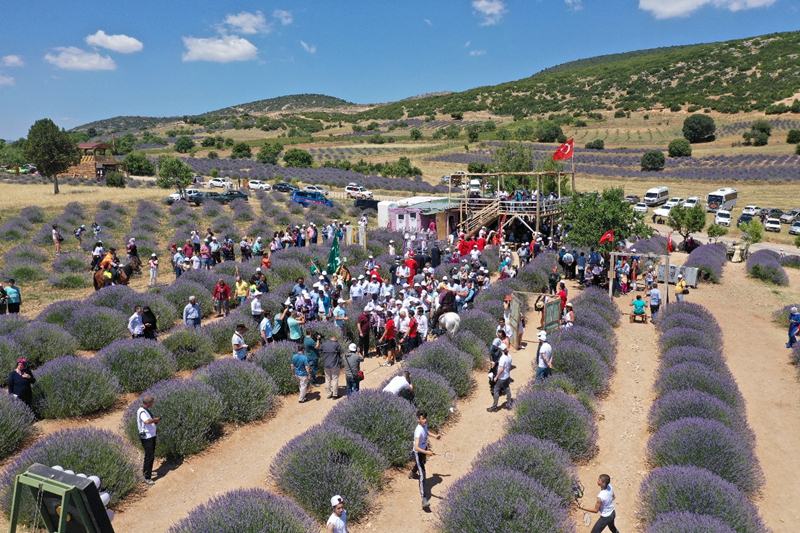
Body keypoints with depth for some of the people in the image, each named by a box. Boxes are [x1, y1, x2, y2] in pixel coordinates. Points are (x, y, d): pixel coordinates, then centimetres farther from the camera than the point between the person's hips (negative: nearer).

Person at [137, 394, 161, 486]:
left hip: (151, 436, 10)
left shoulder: (146, 410, 9)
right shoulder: (142, 412, -22)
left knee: (150, 455, 22)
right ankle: (147, 478, 3)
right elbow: (147, 421, -40)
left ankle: (145, 470, 40)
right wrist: (155, 419, -23)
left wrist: (155, 421, -2)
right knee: (149, 457, -5)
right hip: (146, 437, -10)